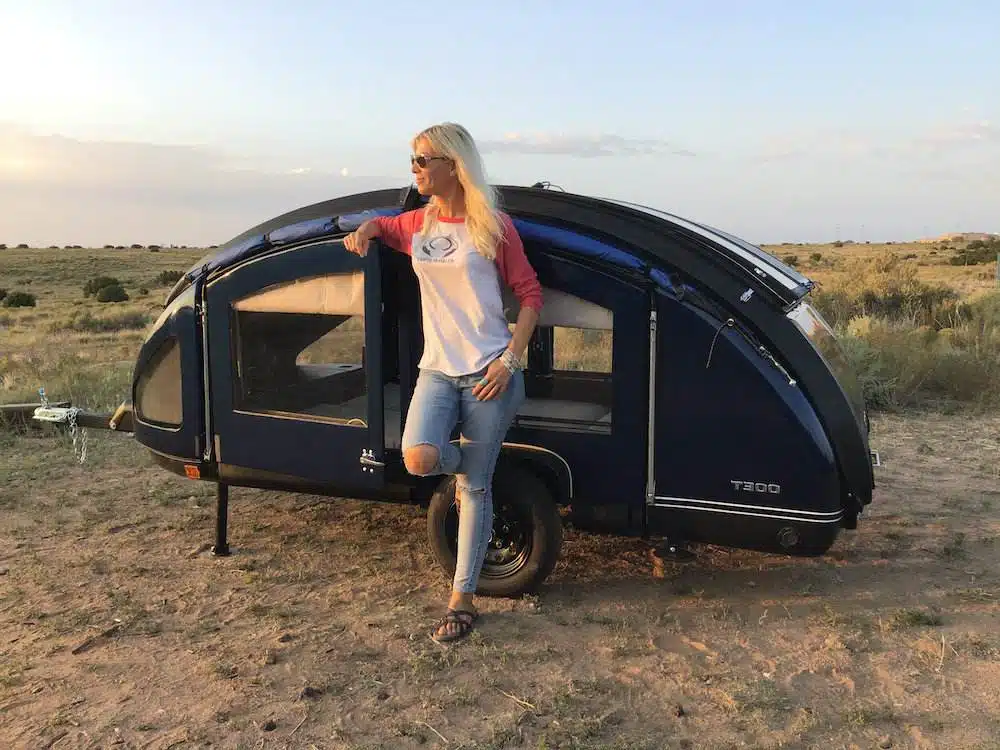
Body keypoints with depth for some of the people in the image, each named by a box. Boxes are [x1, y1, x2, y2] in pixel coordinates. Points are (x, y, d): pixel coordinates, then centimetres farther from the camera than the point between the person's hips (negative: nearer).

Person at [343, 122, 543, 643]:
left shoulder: (493, 225, -1)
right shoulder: (417, 224, 11)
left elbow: (530, 294, 0)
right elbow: (382, 224, 34)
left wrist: (510, 358, -11)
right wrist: (365, 231, 9)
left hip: (489, 374, -3)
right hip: (437, 370, 3)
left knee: (476, 488, 1)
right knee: (418, 458, -23)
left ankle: (462, 598, 14)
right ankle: (461, 466, 15)